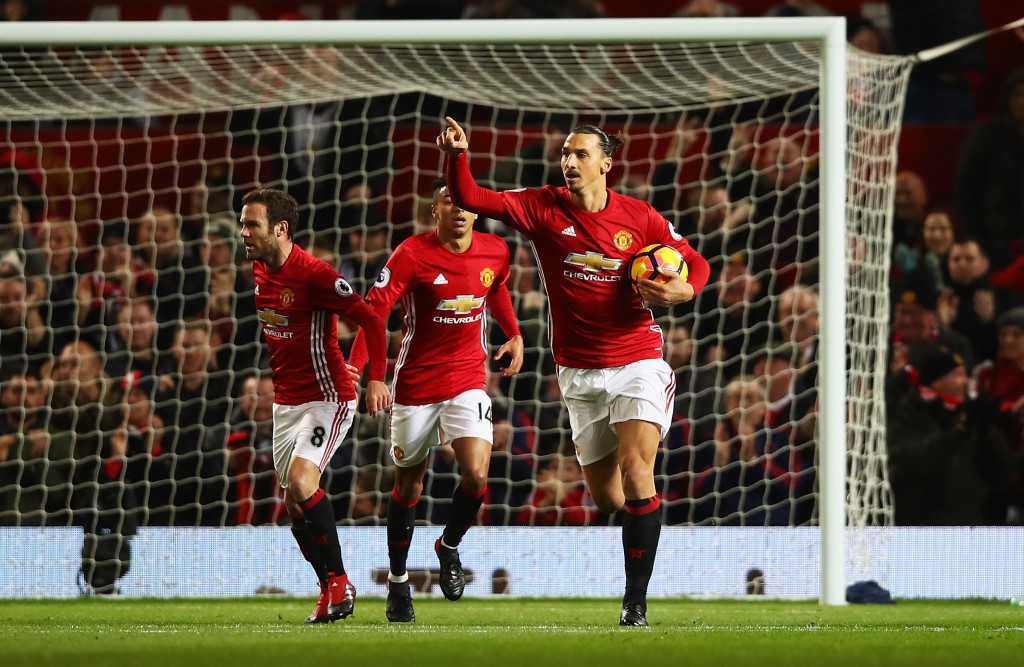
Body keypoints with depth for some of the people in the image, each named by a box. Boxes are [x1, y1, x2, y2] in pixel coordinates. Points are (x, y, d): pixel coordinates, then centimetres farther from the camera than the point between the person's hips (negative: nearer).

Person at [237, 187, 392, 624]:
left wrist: (376, 379, -23)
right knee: (293, 501, 6)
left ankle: (338, 581, -11)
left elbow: (370, 319, -18)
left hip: (326, 399, -8)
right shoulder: (259, 271, 5)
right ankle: (331, 589, 17)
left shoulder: (313, 274, -19)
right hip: (285, 402, 8)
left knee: (301, 483, -23)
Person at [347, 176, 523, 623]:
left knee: (476, 475, -17)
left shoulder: (495, 252, -1)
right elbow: (374, 309, -20)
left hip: (468, 381, 2)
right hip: (416, 384, -2)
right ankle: (398, 582, 25)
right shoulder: (412, 254, -14)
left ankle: (449, 548, 13)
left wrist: (514, 334, 16)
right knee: (408, 486, 8)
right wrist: (354, 369, -31)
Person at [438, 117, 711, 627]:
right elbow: (469, 199, -8)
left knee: (634, 472, -20)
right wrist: (457, 156, -25)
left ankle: (635, 603, -17)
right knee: (605, 497, 5)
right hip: (579, 373, 3)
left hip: (637, 362, -3)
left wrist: (682, 290, -14)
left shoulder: (639, 217, -4)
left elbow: (696, 263, 8)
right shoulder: (544, 208, -1)